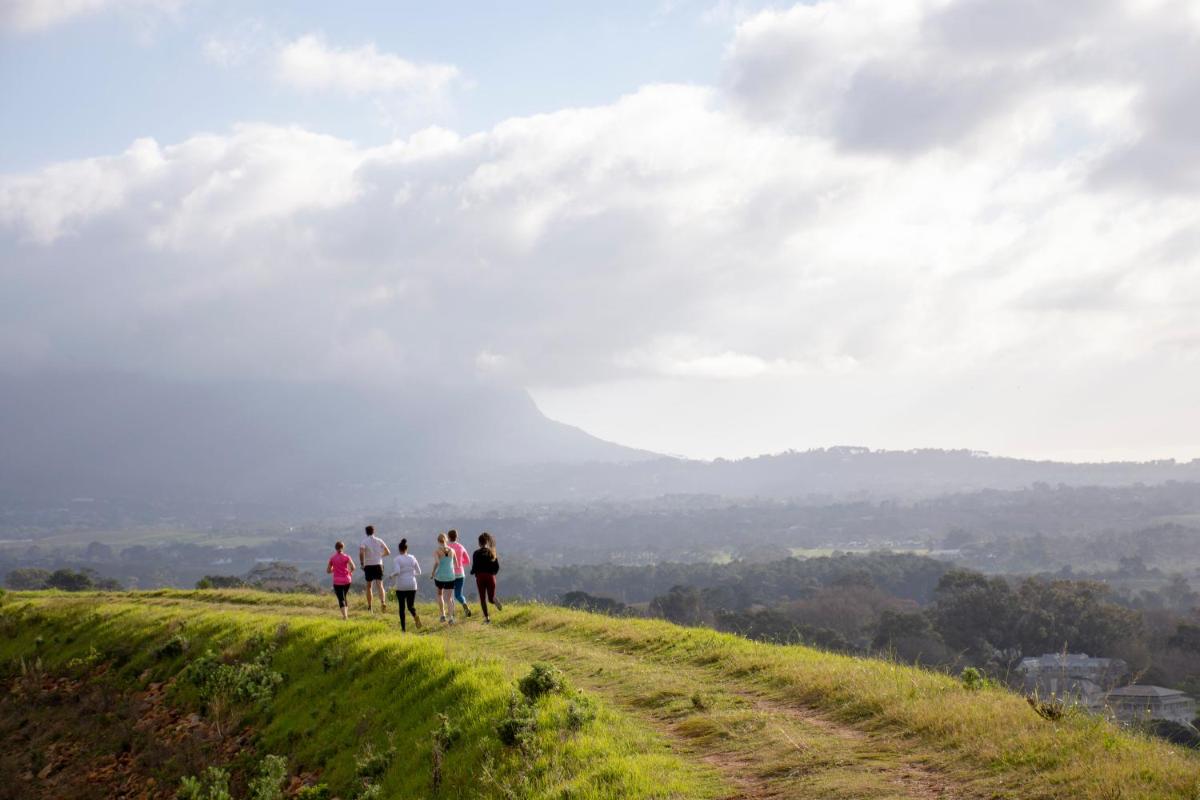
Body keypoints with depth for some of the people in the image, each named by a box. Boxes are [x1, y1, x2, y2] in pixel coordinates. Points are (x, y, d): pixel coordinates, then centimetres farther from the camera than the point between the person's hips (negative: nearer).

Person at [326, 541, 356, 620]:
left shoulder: (332, 558, 0)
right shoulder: (346, 557, -3)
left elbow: (328, 571, 4)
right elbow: (353, 567, -14)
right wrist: (349, 572, 6)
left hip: (337, 582, -1)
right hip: (346, 580, 1)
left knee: (341, 599, -3)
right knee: (344, 596, 23)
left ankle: (345, 616, -19)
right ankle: (346, 613, 18)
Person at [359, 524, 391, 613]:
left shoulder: (363, 542, -3)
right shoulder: (379, 541, 5)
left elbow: (361, 553, -22)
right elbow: (388, 552, 7)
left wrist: (362, 564, -11)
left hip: (368, 566, -1)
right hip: (378, 565, 1)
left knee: (369, 586, 12)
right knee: (380, 585, -4)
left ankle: (369, 607, 15)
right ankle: (383, 602, -28)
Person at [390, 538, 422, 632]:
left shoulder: (396, 559, -6)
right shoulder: (412, 558, 5)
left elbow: (396, 571, -21)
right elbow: (418, 572, 8)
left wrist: (392, 576, 1)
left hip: (401, 586, -2)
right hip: (412, 586, 2)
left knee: (402, 607, 11)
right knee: (411, 606, 10)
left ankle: (403, 627, 10)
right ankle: (415, 616, -24)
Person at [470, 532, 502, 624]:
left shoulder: (476, 553, -6)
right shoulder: (492, 552, 4)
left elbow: (474, 567, -8)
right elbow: (497, 567, 3)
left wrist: (472, 572, 14)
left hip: (480, 577, -2)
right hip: (491, 577, 2)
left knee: (482, 598, 7)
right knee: (491, 598, 10)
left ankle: (486, 618, -2)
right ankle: (495, 600, -27)